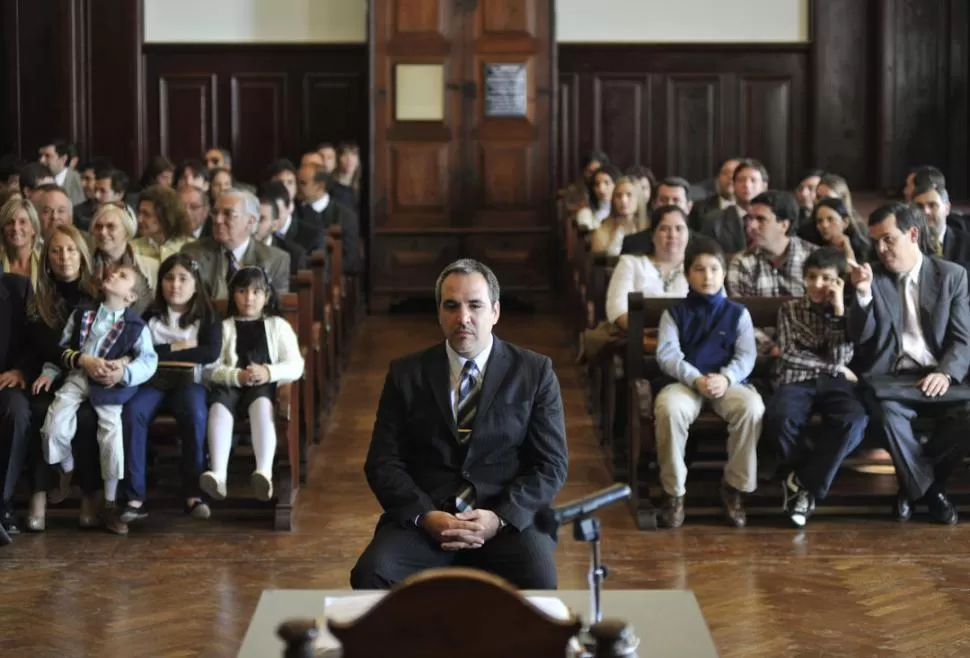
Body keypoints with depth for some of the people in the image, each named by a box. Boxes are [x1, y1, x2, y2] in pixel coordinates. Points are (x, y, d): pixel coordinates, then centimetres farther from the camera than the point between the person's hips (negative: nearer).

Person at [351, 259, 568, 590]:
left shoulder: (535, 372, 7)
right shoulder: (406, 374, 10)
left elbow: (551, 465, 3)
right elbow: (383, 462, 5)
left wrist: (499, 518, -13)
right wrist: (425, 516, -13)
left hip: (508, 519, -1)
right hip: (424, 519, 1)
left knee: (537, 581, -31)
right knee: (372, 575, -28)